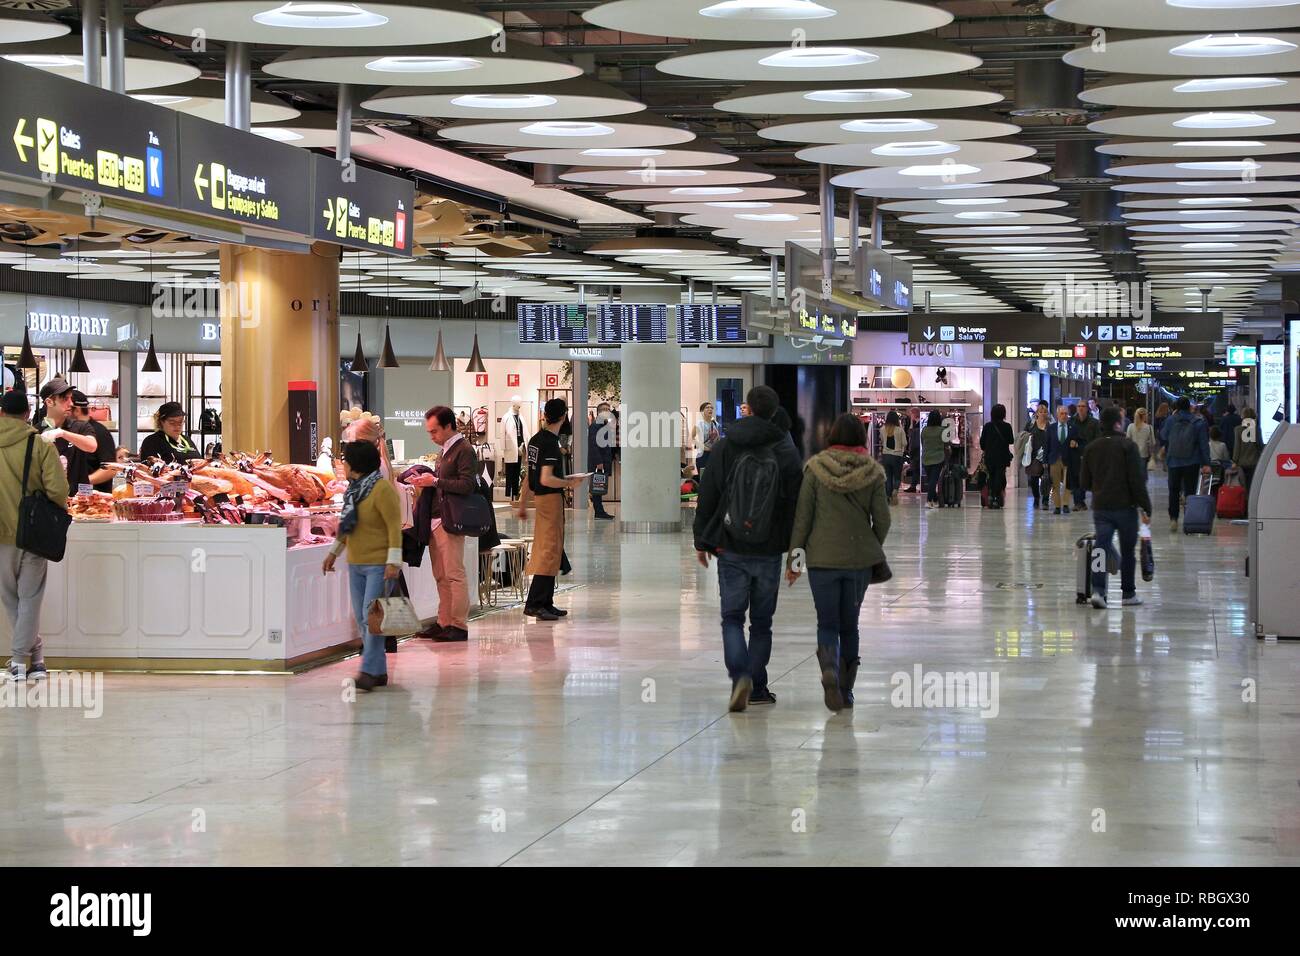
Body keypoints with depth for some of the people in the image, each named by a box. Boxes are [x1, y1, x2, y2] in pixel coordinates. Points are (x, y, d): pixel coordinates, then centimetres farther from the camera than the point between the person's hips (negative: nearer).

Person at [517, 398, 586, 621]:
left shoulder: (535, 439, 10)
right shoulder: (551, 443, -17)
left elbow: (529, 476, 17)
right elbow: (546, 479, -24)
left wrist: (522, 504, 23)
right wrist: (569, 483, -9)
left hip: (540, 498, 9)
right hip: (551, 499, -9)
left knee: (549, 552, 13)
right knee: (550, 551, -8)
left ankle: (546, 603, 17)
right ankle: (534, 603, -11)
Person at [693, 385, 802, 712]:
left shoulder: (724, 448, -2)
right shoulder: (786, 452, -2)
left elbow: (706, 498, 0)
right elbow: (796, 503, -2)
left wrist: (702, 541, 9)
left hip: (731, 550, -1)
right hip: (770, 552, 1)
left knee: (732, 617, 5)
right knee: (762, 621, 12)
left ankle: (740, 676, -17)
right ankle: (757, 687, 15)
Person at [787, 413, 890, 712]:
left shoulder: (815, 468, -5)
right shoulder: (872, 472, -1)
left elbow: (802, 516, -5)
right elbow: (882, 519, 0)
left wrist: (794, 558, 2)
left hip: (822, 558, -2)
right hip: (860, 559, 2)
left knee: (827, 623, 6)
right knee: (850, 624, 14)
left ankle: (829, 668, -23)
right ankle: (846, 689, 15)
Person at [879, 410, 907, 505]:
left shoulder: (883, 430, -1)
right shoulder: (900, 430, -11)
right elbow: (904, 443, -6)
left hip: (885, 455, 2)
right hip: (897, 455, -2)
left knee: (887, 477, 11)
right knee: (897, 476, 9)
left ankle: (888, 496, 10)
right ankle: (895, 490, -17)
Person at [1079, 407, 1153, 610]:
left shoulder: (1091, 448, 7)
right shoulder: (1128, 446, -9)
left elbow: (1084, 481, 12)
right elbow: (1137, 480, -13)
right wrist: (1145, 507, -9)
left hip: (1100, 507, 4)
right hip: (1125, 507, -4)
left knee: (1102, 548, 0)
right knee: (1128, 551, 9)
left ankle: (1098, 590, -18)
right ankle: (1128, 594, 16)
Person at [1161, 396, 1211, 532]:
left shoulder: (1170, 421, 1)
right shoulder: (1199, 422, -2)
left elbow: (1165, 442, 8)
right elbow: (1204, 444, -4)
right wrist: (1206, 464, -4)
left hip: (1173, 462, 1)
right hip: (1192, 463, -1)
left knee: (1174, 491, 11)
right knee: (1190, 491, 4)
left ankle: (1173, 519, -1)